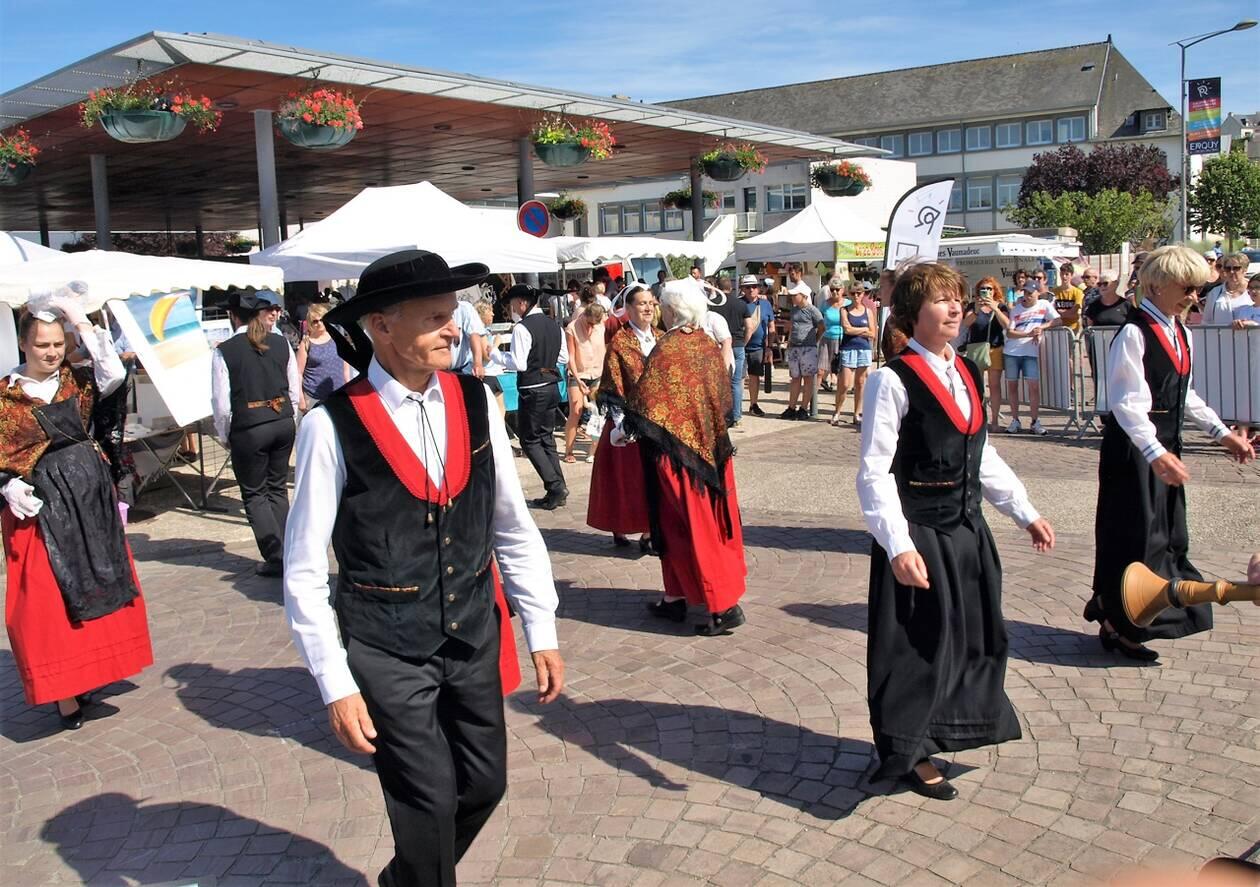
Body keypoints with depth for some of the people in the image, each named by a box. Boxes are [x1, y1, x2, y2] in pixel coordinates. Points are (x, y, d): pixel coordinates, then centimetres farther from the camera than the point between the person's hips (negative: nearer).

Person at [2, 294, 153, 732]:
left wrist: (83, 323, -14)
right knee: (48, 599, -1)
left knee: (101, 583, 10)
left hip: (91, 493, 3)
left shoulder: (77, 379, 4)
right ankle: (63, 691, 7)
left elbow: (114, 375, -17)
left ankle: (90, 671, 26)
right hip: (41, 503, -3)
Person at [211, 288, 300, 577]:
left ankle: (277, 557, 7)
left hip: (247, 430, -4)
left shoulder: (224, 351, -10)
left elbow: (222, 404, -9)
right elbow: (295, 392, 4)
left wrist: (224, 437, 5)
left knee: (254, 494, 10)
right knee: (278, 488, 17)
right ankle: (285, 552, 19)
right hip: (283, 423, 4)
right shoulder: (281, 344, 0)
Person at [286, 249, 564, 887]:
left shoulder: (475, 401, -2)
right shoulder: (333, 425, -15)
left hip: (476, 635, 5)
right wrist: (335, 686, -10)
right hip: (387, 651, -5)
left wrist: (542, 633, 5)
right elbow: (304, 575, -10)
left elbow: (515, 526, 5)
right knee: (429, 804, 3)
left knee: (485, 785, 16)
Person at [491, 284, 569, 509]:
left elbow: (519, 364, -19)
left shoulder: (522, 328, -15)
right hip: (552, 387, 8)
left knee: (530, 440, 3)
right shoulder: (554, 325, 8)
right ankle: (559, 490, 15)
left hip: (532, 390, -8)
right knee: (546, 437, 16)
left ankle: (555, 488, -5)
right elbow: (564, 358, 14)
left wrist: (495, 353, -8)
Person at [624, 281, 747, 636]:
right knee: (711, 521, 14)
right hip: (710, 447, 7)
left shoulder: (666, 350, -16)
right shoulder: (709, 346, 4)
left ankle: (724, 606, 1)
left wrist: (624, 429, -1)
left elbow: (645, 401, -17)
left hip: (677, 449, -7)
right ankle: (676, 597, 26)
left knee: (689, 526, 1)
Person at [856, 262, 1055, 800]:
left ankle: (948, 727, 38)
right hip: (918, 535, -8)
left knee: (973, 632, 18)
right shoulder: (893, 381, -17)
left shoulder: (965, 373, 8)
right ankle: (907, 752, 23)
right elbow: (874, 473, -21)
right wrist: (898, 547, -29)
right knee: (918, 641, 4)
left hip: (966, 530, 8)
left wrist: (1025, 512, 15)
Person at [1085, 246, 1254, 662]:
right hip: (1133, 447, -9)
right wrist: (1155, 453, -36)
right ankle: (1118, 622, 11)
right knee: (1136, 534, -3)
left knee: (1169, 533, 14)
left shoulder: (1180, 335, 11)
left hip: (1164, 445, 9)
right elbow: (1128, 402, -26)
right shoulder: (1134, 334, -18)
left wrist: (1221, 432, 17)